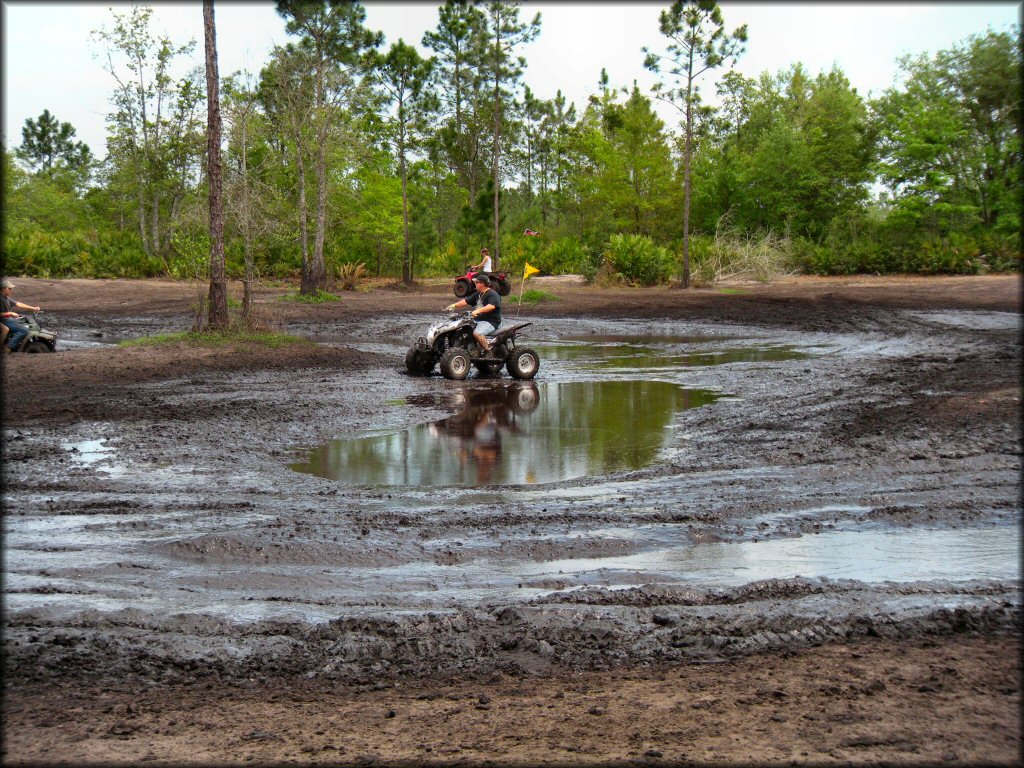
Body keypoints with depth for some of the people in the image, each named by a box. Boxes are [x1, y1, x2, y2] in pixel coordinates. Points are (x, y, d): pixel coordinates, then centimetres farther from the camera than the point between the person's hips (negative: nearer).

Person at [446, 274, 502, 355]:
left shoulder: (492, 294, -13)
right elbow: (466, 301, 20)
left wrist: (478, 311, -43)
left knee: (477, 333, -33)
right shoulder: (478, 294, 18)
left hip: (491, 321, -10)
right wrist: (454, 305, 5)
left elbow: (491, 306, -30)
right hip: (478, 320, 10)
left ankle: (488, 351, -21)